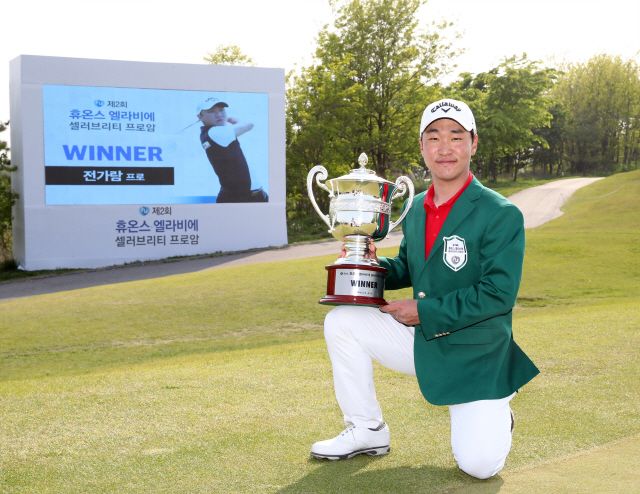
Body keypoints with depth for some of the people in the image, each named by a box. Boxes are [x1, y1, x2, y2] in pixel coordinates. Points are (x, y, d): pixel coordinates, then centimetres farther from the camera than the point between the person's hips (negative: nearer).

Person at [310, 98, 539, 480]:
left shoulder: (502, 215, -17)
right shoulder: (416, 208, 5)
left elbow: (499, 293, -21)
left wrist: (424, 311, -20)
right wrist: (373, 265, -5)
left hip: (476, 354, -6)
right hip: (421, 338, 6)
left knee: (479, 465, -18)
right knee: (341, 322, -4)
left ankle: (496, 418, 21)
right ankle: (367, 432, 10)